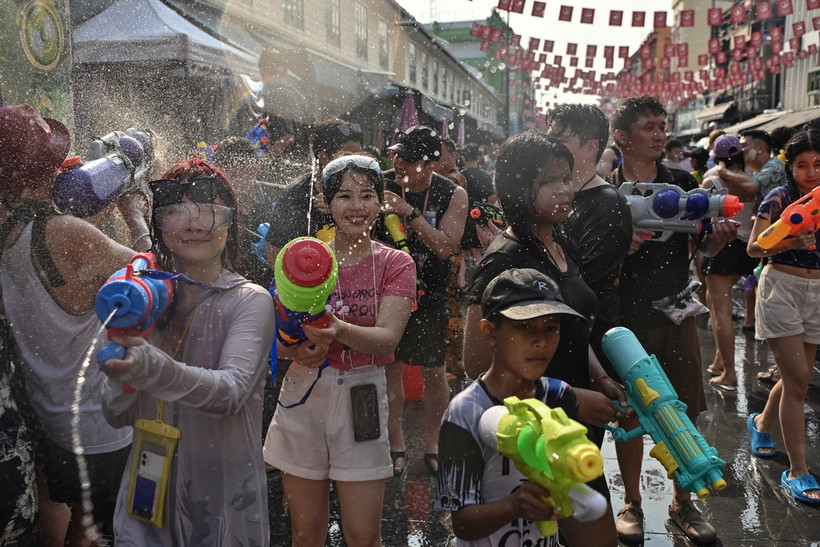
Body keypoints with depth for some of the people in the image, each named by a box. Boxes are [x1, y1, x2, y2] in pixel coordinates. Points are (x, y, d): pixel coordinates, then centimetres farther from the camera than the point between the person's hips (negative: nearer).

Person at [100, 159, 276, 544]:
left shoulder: (251, 300, -11)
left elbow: (231, 391, -27)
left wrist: (152, 367, -43)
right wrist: (123, 372, -20)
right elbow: (117, 417, 0)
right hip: (147, 488, 3)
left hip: (224, 494, -3)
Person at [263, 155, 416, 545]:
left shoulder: (395, 264, 0)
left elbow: (388, 336, -14)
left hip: (361, 396, -1)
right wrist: (298, 350, -23)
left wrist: (340, 330, -34)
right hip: (303, 394, 2)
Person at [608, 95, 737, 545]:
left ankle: (682, 504, 29)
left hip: (678, 317, 3)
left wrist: (719, 237, -16)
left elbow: (702, 249, 6)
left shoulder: (683, 183, 4)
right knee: (629, 416, 8)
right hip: (627, 321, -3)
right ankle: (631, 503, 27)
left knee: (685, 415, 10)